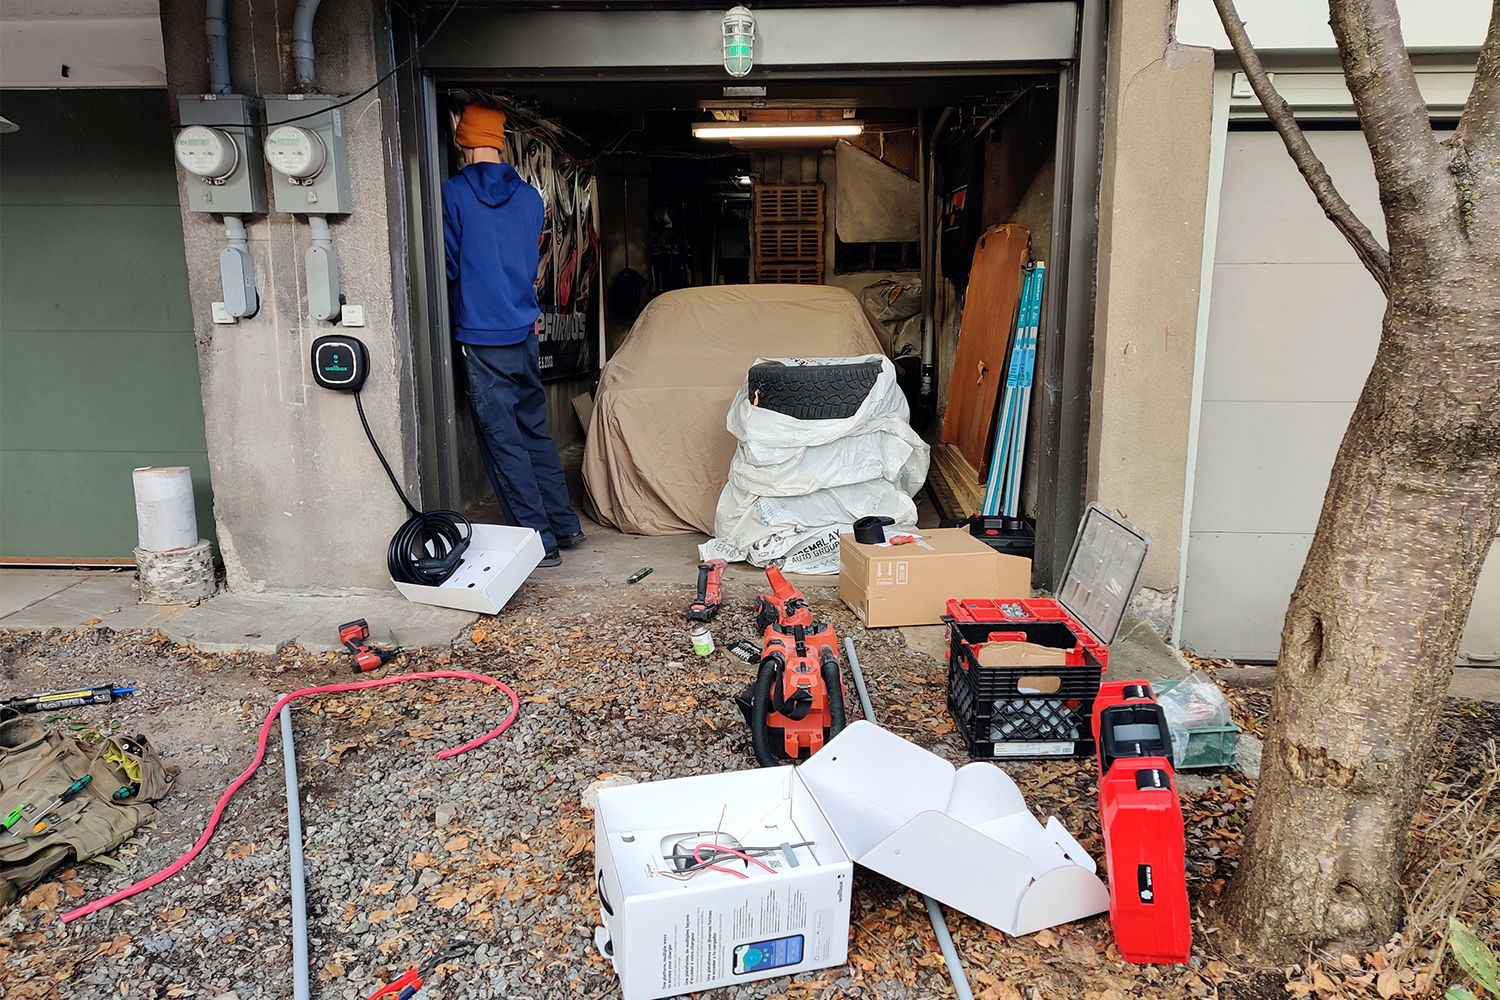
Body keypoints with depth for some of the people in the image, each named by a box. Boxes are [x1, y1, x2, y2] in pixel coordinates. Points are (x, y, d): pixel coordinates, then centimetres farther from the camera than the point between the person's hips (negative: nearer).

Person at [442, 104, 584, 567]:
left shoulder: (453, 193, -9)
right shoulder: (529, 196, 7)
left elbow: (448, 267, -7)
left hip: (482, 336, -6)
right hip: (525, 329, 6)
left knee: (504, 442, 1)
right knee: (535, 431, 16)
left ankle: (541, 539, 4)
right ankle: (565, 524, 22)